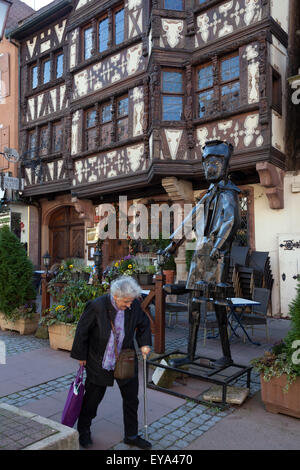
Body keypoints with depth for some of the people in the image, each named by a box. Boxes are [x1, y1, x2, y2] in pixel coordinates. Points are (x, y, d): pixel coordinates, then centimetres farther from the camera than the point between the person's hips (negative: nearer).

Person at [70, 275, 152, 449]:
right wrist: (81, 356, -4)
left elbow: (144, 324, 7)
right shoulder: (97, 306, -25)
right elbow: (82, 330, -12)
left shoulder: (134, 305, -13)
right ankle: (84, 430, 41)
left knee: (131, 399, 12)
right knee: (93, 397, 15)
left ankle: (131, 436, 33)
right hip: (99, 362, -3)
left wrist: (145, 344, -1)